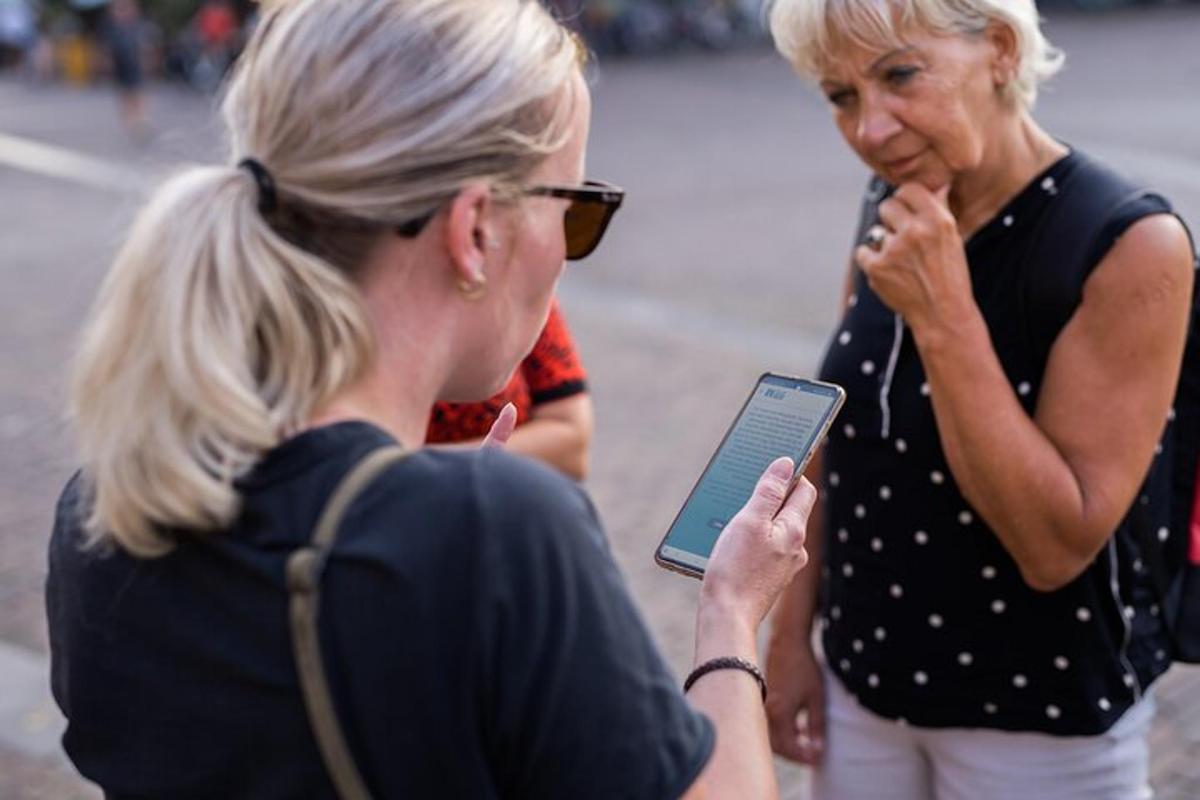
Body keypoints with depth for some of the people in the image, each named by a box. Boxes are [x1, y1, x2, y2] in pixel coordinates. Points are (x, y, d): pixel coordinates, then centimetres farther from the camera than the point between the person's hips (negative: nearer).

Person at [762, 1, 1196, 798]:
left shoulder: (1131, 246, -20)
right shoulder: (889, 214, -3)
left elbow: (1057, 546, -23)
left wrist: (944, 317, -28)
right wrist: (791, 632, 8)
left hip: (1041, 719, -5)